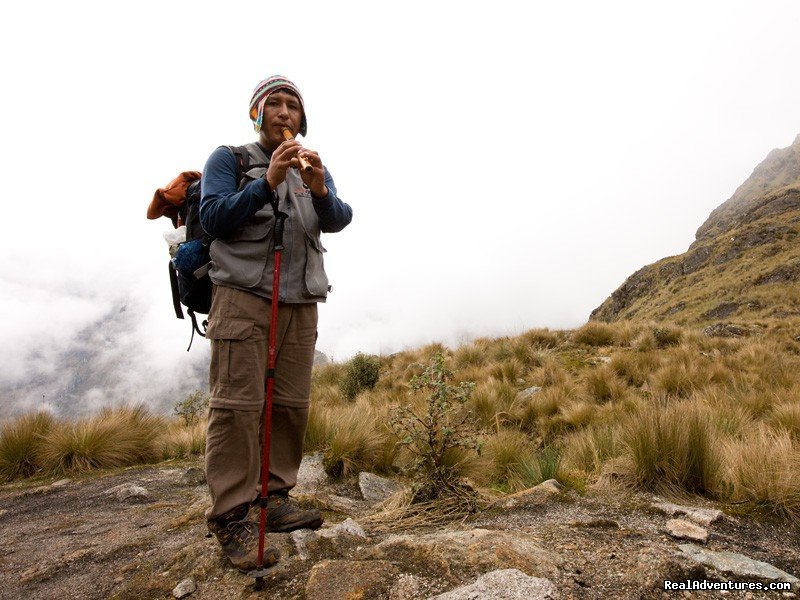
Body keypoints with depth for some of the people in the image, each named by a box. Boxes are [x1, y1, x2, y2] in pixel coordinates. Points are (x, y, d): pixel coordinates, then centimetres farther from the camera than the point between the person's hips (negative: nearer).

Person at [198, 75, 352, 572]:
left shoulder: (315, 168, 19)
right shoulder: (229, 158, 9)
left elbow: (339, 220, 2)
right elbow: (213, 218, -6)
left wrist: (320, 191, -20)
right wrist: (268, 182, -17)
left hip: (300, 302, 4)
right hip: (243, 294, -4)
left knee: (292, 405, 2)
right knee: (238, 403, -9)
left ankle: (274, 498, 15)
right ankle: (232, 517, -2)